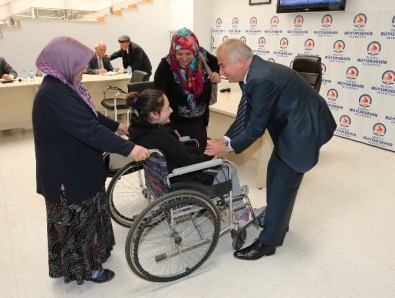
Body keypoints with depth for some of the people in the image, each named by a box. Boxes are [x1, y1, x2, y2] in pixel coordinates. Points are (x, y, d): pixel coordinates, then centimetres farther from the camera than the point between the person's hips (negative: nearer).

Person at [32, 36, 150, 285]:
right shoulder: (53, 95, -28)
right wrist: (128, 148, -36)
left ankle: (91, 253, 44)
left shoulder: (62, 86, 5)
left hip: (77, 166, 10)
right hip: (67, 172, -10)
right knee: (77, 218, 8)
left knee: (87, 213, 24)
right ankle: (82, 267, 28)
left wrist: (117, 126, 14)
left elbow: (89, 116, 16)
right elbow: (89, 129, -35)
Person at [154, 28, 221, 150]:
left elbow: (218, 64, 13)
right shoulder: (166, 66, -20)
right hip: (176, 123, -4)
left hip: (199, 122, 4)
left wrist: (217, 74, -11)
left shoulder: (203, 57, -10)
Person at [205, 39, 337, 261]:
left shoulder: (261, 79, -29)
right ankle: (277, 221, 38)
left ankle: (268, 241, 12)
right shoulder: (254, 73, 1)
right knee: (275, 174, 18)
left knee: (283, 184, -3)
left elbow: (256, 127, -22)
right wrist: (226, 140, -5)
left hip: (305, 128, -10)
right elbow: (245, 115, 5)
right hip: (291, 125, 10)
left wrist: (229, 147, -10)